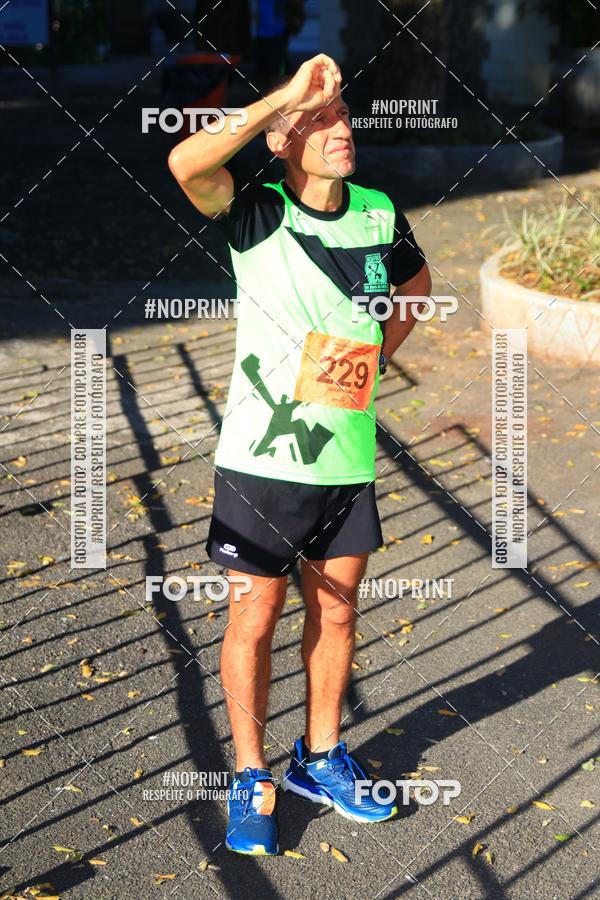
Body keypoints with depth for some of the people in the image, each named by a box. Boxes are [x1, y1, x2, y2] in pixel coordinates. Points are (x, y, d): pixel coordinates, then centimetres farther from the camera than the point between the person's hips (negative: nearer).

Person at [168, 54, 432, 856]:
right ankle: (251, 781, 24)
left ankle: (320, 759, 36)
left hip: (350, 457, 5)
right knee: (255, 619, 6)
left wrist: (371, 357, 7)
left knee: (336, 613, 16)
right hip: (264, 456, -4)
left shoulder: (381, 215, 1)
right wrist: (287, 96, -28)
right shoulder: (258, 215, -12)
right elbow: (186, 163, -33)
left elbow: (416, 288, 21)